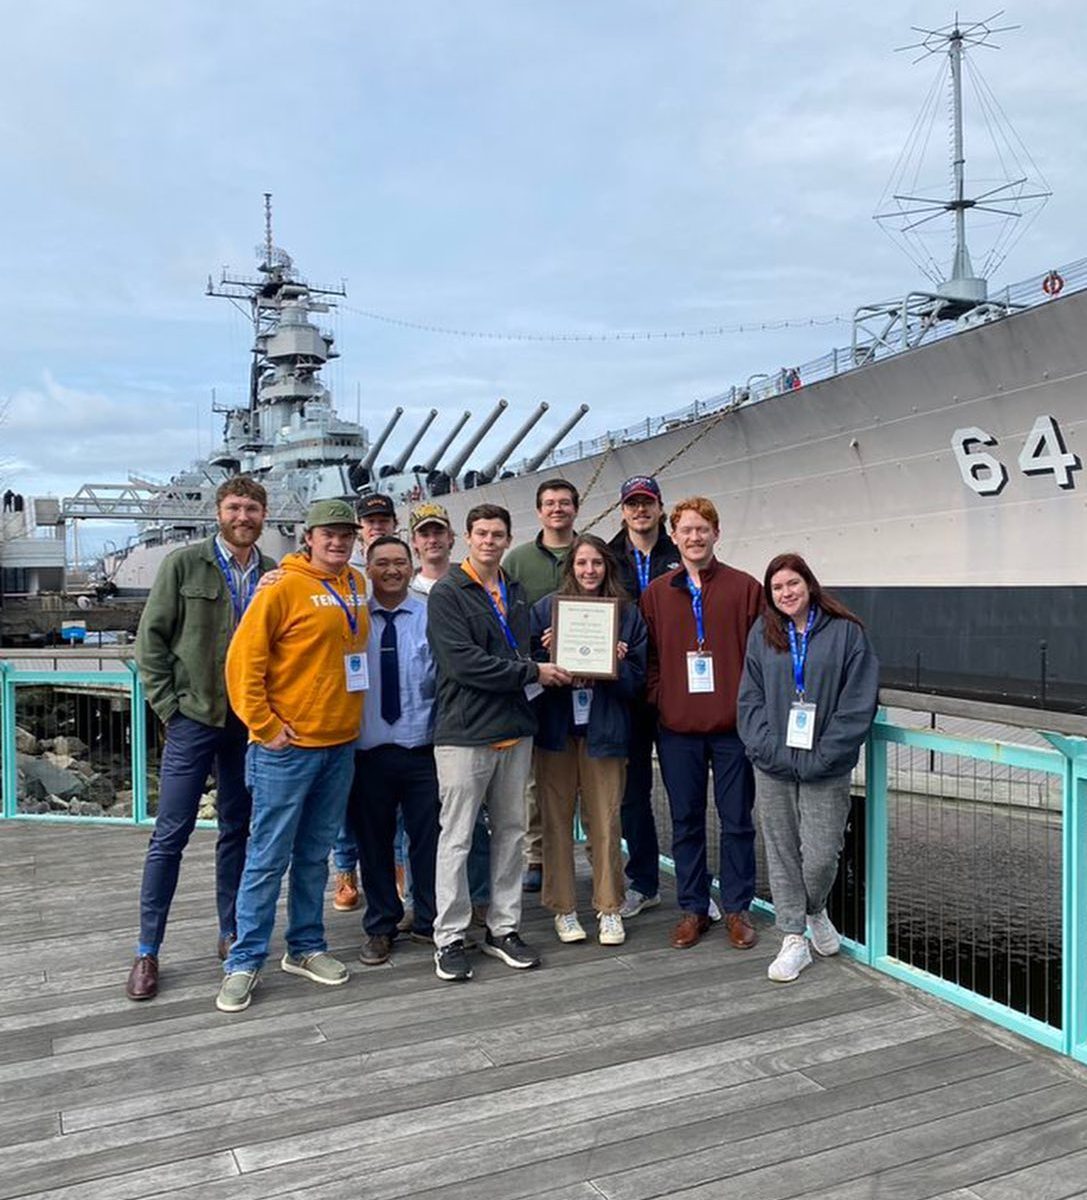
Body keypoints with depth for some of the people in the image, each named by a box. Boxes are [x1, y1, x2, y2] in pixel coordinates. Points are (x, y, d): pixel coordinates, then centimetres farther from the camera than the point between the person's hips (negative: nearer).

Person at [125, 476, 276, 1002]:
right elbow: (151, 638, -4)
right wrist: (169, 707, -7)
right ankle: (147, 951, 13)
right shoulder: (184, 564, -4)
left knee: (237, 831, 13)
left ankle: (231, 934, 26)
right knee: (170, 835, 2)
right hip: (193, 718, -3)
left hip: (249, 722, 3)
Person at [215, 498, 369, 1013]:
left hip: (340, 744, 6)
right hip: (289, 746, -6)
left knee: (315, 854, 15)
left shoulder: (357, 585, 9)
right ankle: (244, 962, 12)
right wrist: (263, 725, -13)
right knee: (269, 857, 0)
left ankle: (306, 947, 27)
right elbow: (244, 658, -12)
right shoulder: (284, 588, -10)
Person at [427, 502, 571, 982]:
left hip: (515, 729, 7)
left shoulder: (516, 592, 15)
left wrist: (547, 664, -1)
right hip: (465, 731, -7)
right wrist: (533, 672, -13)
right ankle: (449, 938, 12)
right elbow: (463, 661, -17)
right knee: (457, 838, 0)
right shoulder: (447, 593, -6)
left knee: (510, 833, 12)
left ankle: (503, 929, 24)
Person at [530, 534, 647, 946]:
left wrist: (618, 664, -15)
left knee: (605, 820, 4)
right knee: (557, 819, 6)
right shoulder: (545, 608, 3)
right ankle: (563, 908, 20)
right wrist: (546, 653, -16)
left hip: (604, 728, 0)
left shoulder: (628, 613, 5)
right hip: (555, 727, 0)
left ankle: (609, 908, 20)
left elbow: (637, 678, 4)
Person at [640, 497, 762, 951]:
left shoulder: (745, 588, 1)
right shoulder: (655, 593, 7)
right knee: (685, 821, 11)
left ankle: (737, 909, 21)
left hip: (733, 726, -2)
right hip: (677, 727, 2)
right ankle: (693, 908, 24)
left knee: (737, 820, 7)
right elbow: (648, 655, 8)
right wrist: (658, 699, -4)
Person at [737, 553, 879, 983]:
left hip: (825, 770, -2)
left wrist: (821, 757, -12)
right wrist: (769, 749, -9)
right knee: (782, 853, 8)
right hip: (773, 768, 3)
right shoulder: (762, 634, 7)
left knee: (820, 855, 0)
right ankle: (794, 939, 21)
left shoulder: (846, 632, -3)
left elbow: (858, 702, -6)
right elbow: (751, 698, 5)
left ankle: (815, 911, 32)